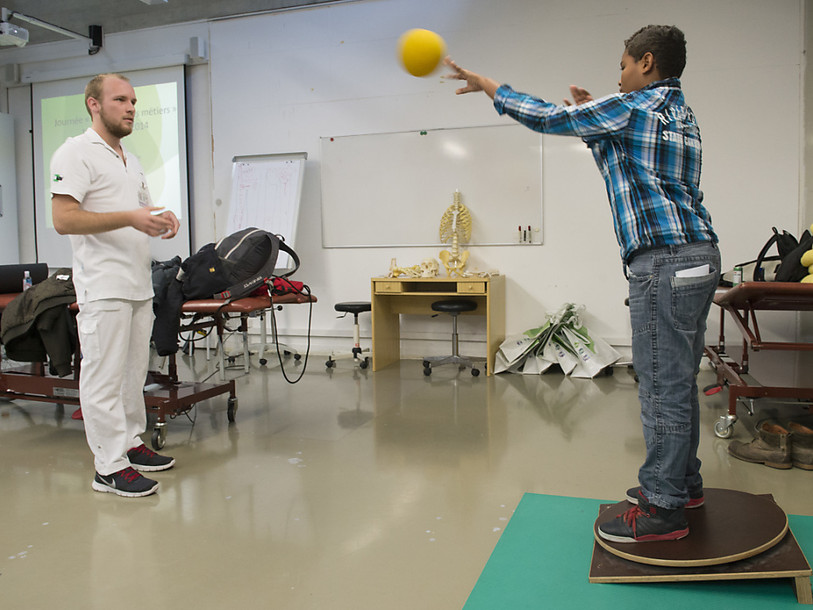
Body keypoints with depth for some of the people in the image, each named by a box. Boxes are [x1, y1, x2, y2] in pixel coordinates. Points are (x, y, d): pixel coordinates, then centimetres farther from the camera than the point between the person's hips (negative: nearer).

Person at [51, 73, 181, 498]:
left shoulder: (131, 160, 20)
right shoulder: (75, 153, -7)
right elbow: (63, 219, -17)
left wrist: (160, 220, 5)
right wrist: (129, 218, -23)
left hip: (139, 285, 9)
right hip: (104, 287, -9)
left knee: (133, 372, 14)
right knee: (105, 377, -4)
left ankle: (131, 444, 26)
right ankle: (110, 466, 3)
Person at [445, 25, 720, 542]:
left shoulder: (632, 107, -6)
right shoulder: (680, 113, 21)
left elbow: (546, 117, -1)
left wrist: (486, 85, 12)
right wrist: (595, 113, 33)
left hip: (666, 261, -10)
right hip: (698, 253, 10)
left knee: (663, 385, -6)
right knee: (679, 379, 16)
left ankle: (662, 508, 2)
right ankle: (683, 482, 28)